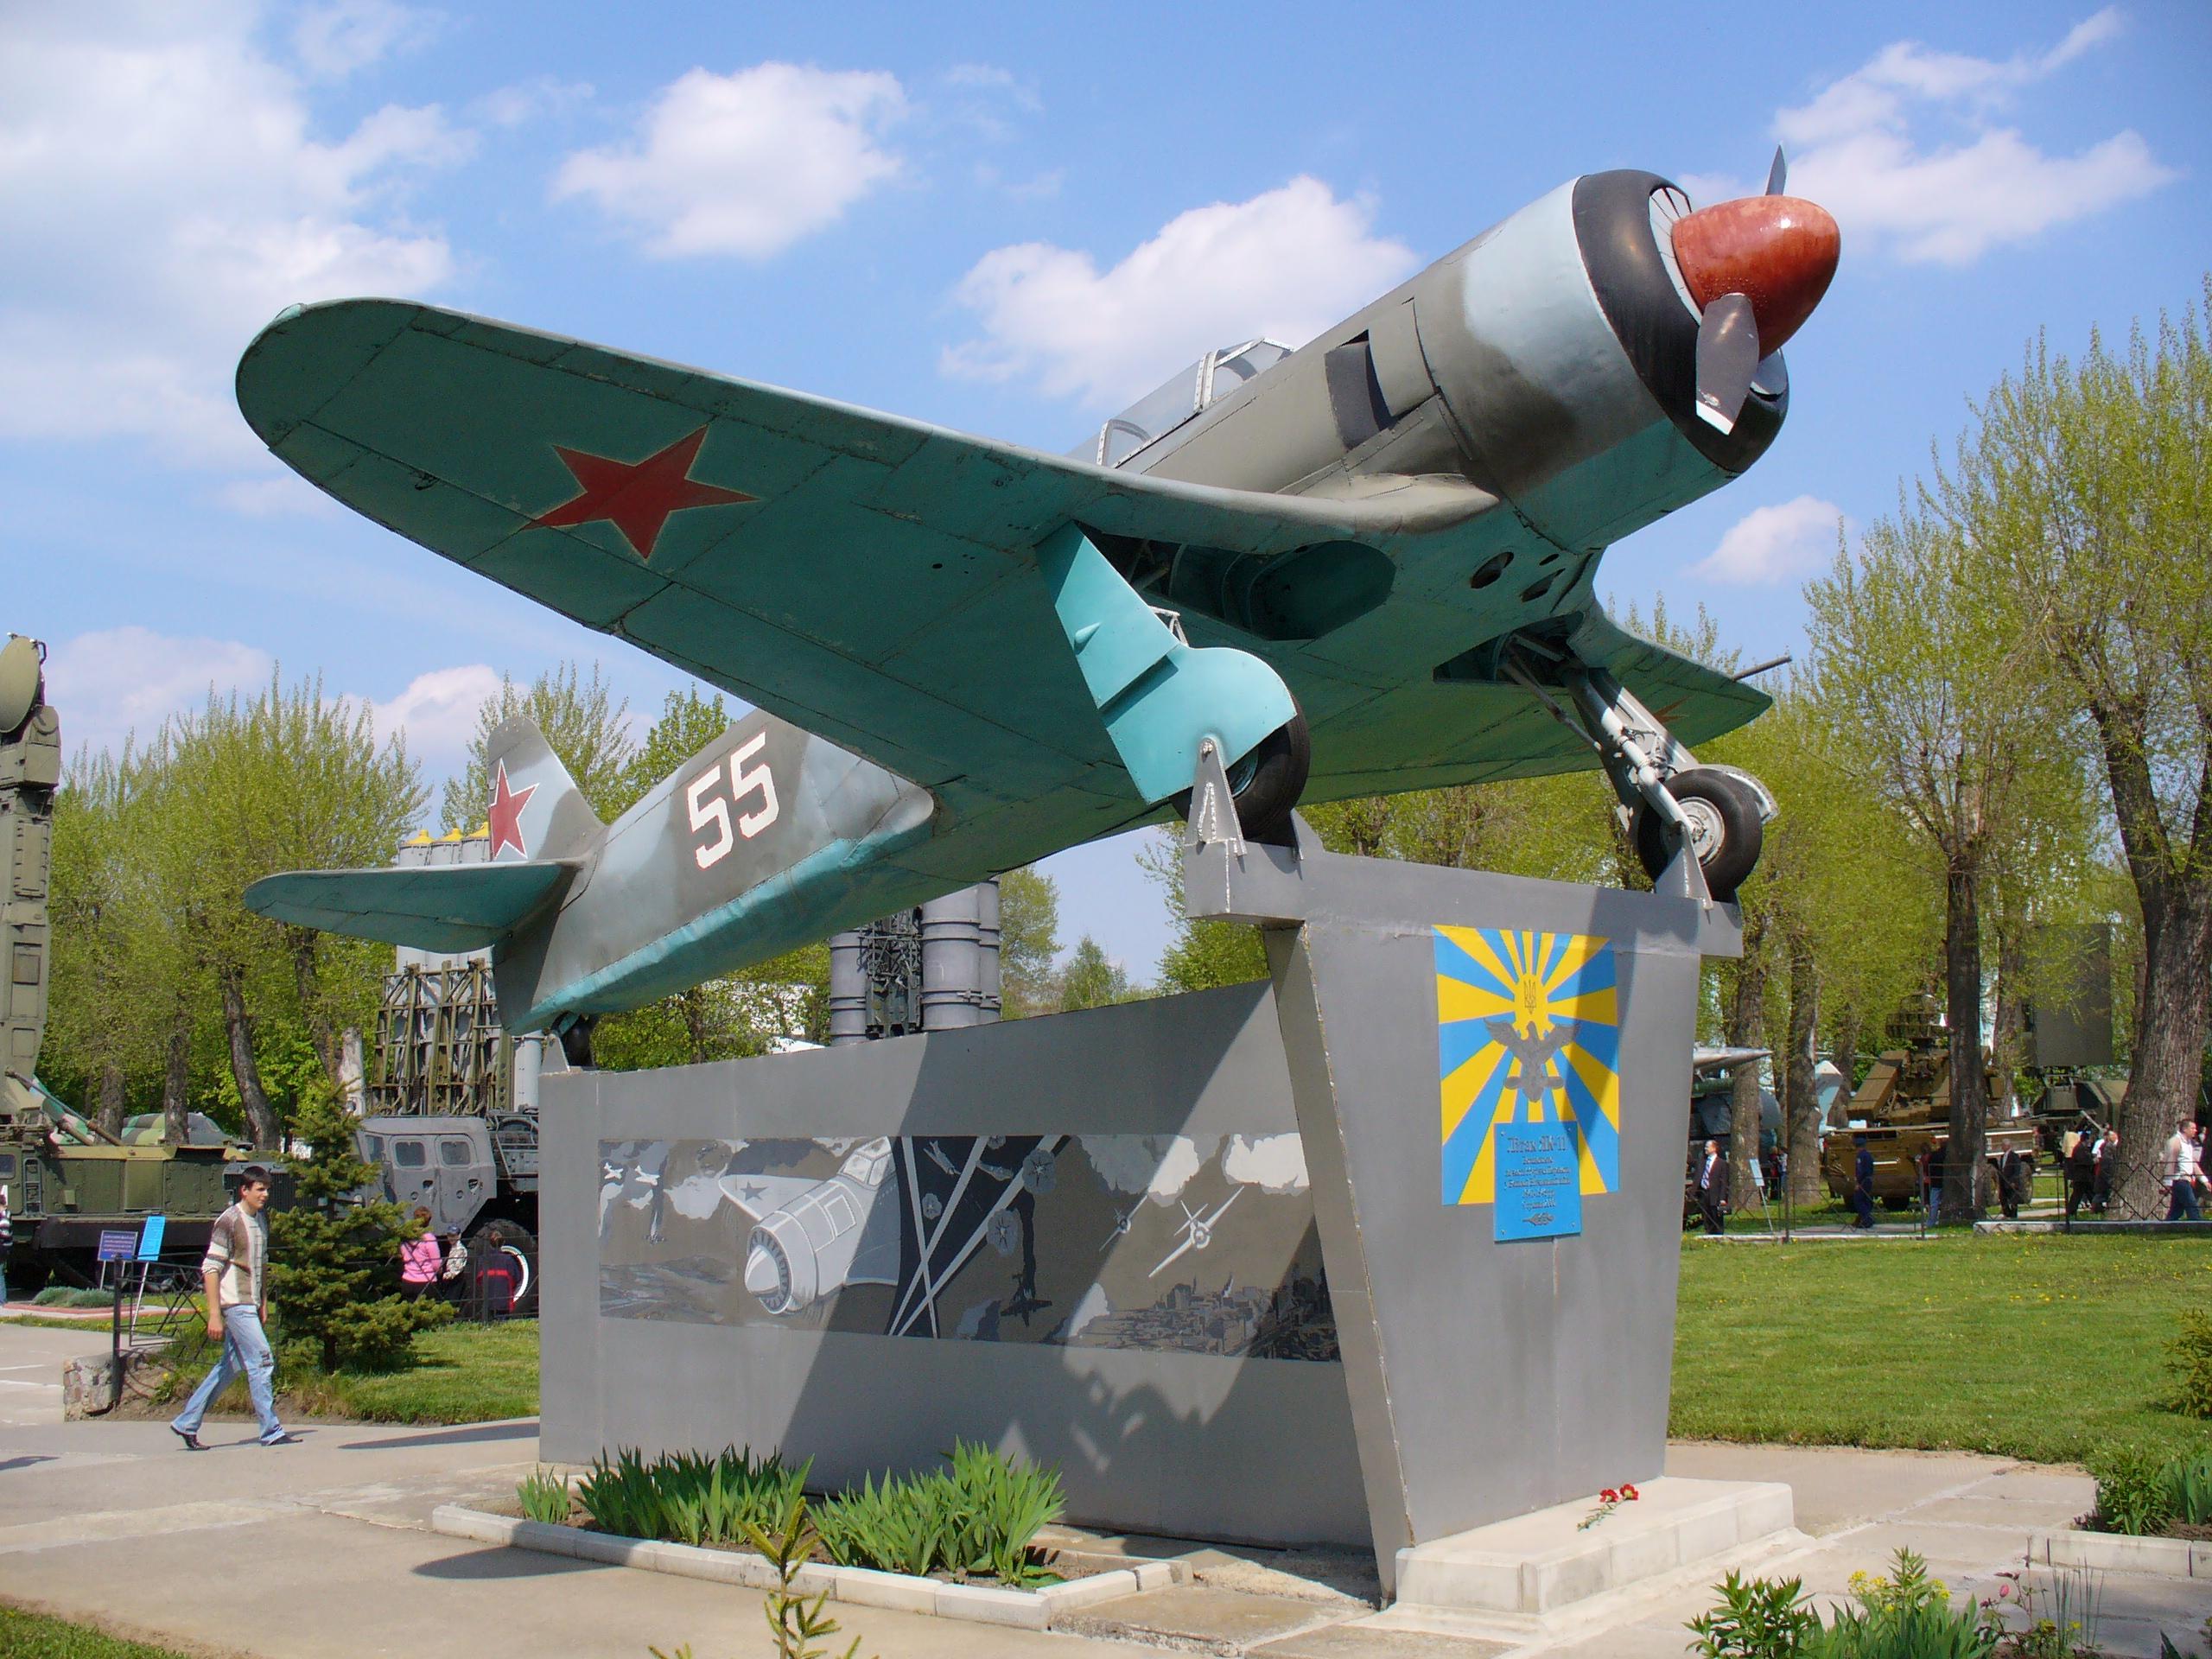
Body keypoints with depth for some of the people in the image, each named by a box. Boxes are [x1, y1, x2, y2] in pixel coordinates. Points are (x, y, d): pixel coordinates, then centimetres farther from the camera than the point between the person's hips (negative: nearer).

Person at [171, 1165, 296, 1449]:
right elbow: (210, 1269, -15)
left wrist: (264, 1303, 19)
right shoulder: (229, 1221, -13)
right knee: (262, 1362, -9)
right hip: (235, 1303, -9)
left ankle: (186, 1423, 22)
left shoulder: (260, 1221, 13)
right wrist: (214, 1315, -18)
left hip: (251, 1304, 9)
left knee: (230, 1366, 12)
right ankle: (271, 1432, -4)